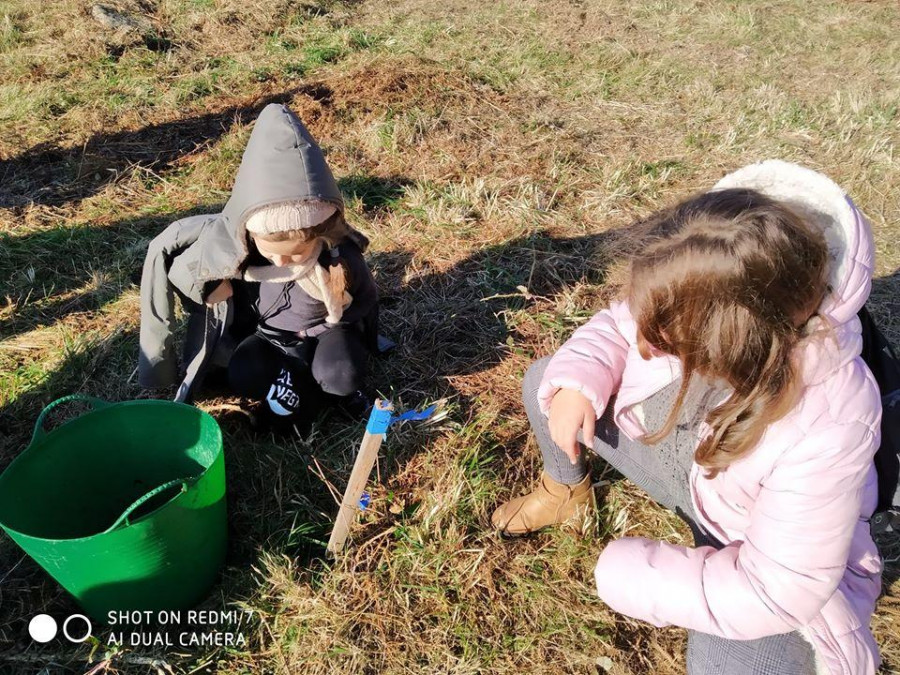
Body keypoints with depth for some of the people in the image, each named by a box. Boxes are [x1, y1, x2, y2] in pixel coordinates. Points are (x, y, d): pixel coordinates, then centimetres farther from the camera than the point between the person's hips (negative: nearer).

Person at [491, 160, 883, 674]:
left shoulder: (828, 425, -39)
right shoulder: (695, 298, -28)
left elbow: (777, 588, -30)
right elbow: (615, 327, -5)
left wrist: (632, 579, -26)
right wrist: (575, 379, -25)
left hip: (766, 555, -4)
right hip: (674, 450, 5)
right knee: (543, 382, -3)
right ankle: (566, 490, 25)